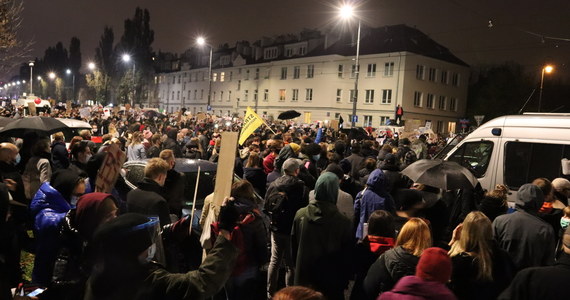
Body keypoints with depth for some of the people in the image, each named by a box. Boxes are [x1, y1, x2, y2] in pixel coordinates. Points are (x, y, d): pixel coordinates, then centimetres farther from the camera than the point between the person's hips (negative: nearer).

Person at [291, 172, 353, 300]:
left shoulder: (300, 215, -11)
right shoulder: (343, 222, -20)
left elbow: (293, 246, 1)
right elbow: (346, 257, -10)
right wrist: (344, 282, 4)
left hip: (303, 280, 3)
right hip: (331, 281, -2)